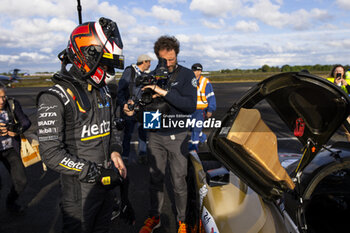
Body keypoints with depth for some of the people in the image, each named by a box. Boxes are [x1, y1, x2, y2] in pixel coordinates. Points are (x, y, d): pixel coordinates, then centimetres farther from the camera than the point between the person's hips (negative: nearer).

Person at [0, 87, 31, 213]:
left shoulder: (12, 104, -12)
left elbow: (26, 122, -6)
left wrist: (18, 131, -28)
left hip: (10, 150, 3)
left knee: (21, 181, -1)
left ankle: (10, 202, 28)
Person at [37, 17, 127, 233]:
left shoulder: (102, 91, 6)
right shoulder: (55, 99, -19)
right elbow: (52, 154, -21)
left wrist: (115, 151, -3)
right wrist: (96, 173, -22)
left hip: (106, 183, 7)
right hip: (80, 189, -7)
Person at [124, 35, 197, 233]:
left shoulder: (187, 75, -5)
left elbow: (191, 105, -17)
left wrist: (165, 92, -24)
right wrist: (132, 108, -12)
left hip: (177, 136, -3)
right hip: (155, 135, 4)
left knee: (179, 182, 5)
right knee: (155, 179, 13)